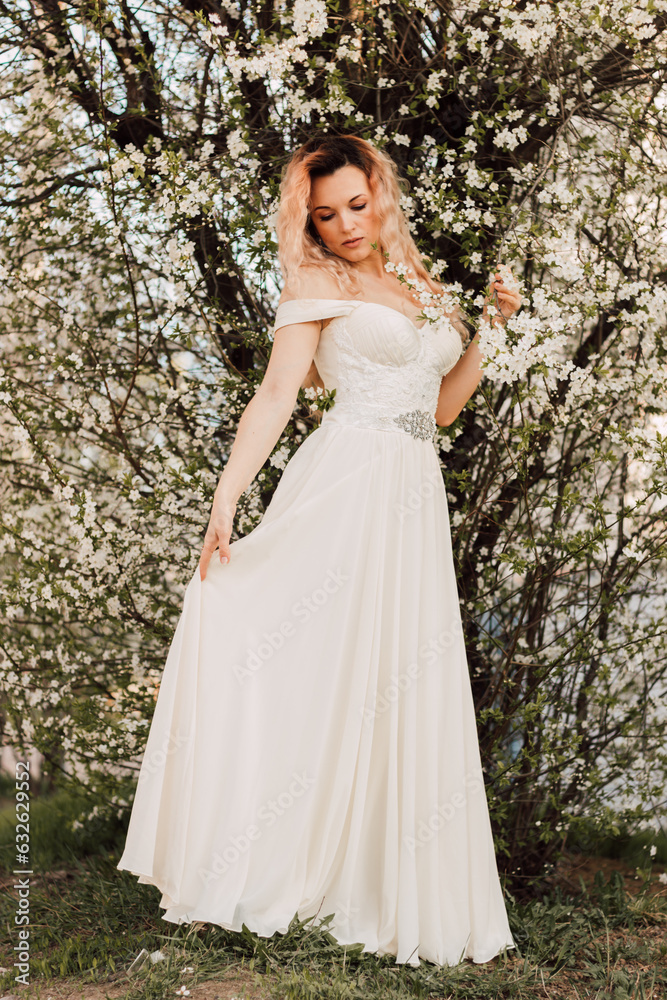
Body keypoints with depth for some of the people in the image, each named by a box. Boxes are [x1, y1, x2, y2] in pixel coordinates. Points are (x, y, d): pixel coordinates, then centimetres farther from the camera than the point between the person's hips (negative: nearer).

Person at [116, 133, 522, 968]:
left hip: (416, 502, 6)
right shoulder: (318, 283, 3)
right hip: (344, 487, -6)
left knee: (402, 694, 5)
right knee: (320, 669, -7)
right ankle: (277, 866, 3)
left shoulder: (421, 284, 20)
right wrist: (224, 501, -17)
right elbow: (276, 395, -8)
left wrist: (489, 326, 13)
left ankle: (383, 892, 13)